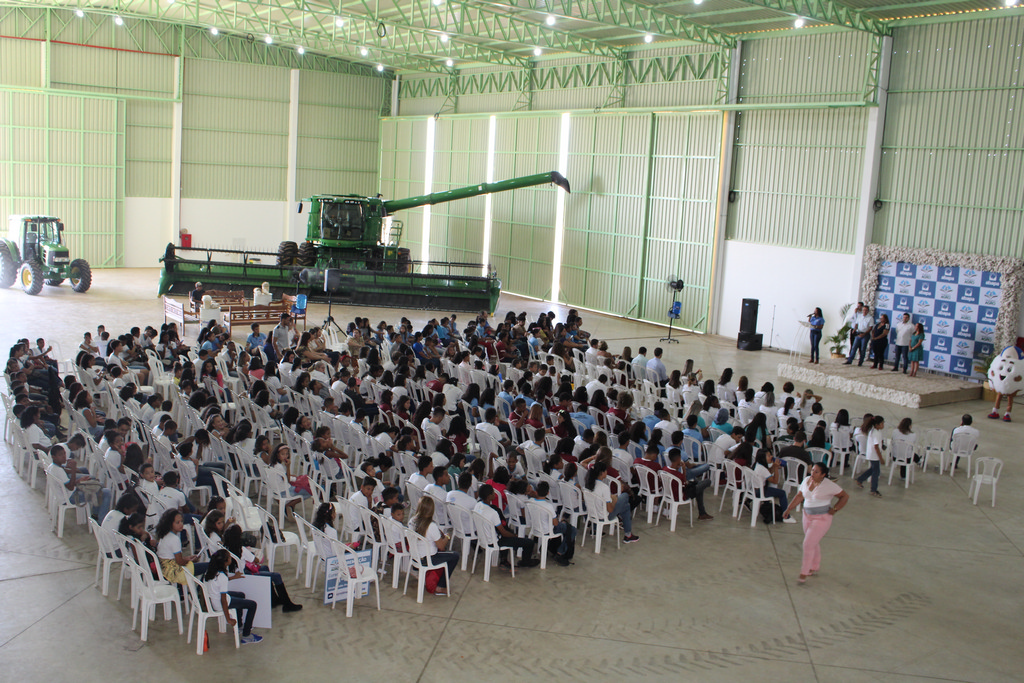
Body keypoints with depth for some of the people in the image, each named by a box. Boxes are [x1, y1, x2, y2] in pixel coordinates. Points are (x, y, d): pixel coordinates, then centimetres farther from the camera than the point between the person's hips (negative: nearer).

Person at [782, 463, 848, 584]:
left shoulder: (829, 485, -17)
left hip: (822, 519, -6)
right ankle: (815, 567, 38)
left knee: (808, 544, -9)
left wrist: (834, 510, -12)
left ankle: (804, 573, 1)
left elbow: (845, 496, -8)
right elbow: (799, 496, 11)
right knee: (814, 543, 19)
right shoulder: (806, 481, 0)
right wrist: (788, 509, 7)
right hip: (807, 516, 6)